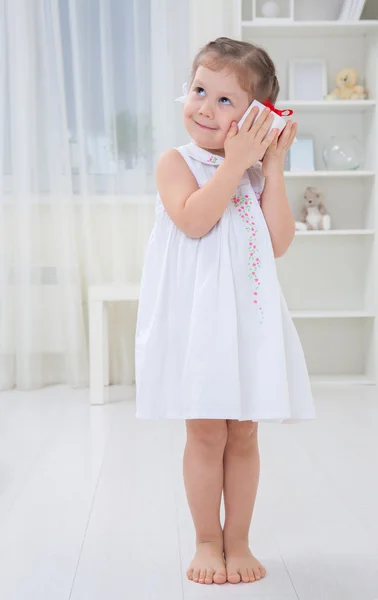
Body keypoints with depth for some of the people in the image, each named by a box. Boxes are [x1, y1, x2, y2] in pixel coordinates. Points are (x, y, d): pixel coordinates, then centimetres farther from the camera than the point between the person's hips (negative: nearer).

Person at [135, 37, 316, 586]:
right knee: (206, 433, 1)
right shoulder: (177, 161, -1)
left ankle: (238, 542, 23)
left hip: (250, 316, 4)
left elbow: (279, 242, -2)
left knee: (244, 434, 8)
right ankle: (207, 541, 20)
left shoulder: (257, 172, 10)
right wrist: (236, 161, -18)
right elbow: (194, 220, -19)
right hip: (197, 317, -3)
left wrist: (272, 167, -4)